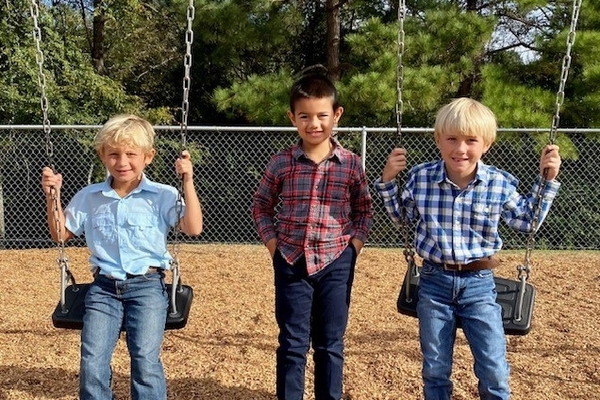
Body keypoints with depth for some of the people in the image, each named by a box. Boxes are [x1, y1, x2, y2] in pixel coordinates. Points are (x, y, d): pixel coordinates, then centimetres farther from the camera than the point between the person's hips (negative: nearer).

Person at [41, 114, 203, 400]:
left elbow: (193, 228, -12)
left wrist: (188, 183, -17)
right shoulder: (88, 197, 8)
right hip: (103, 287, 3)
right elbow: (61, 234, 17)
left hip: (147, 286, -2)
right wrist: (53, 196, 5)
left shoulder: (162, 196, -1)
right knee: (92, 363, -8)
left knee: (146, 361, -13)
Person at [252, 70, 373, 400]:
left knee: (330, 344, 13)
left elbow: (364, 209, 9)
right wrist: (273, 243, -3)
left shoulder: (351, 165, -3)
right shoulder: (281, 163, -4)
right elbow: (261, 207, 8)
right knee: (292, 344, 8)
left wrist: (354, 244, -3)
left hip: (336, 263, 1)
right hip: (292, 262, 0)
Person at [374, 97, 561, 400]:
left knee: (494, 373, 5)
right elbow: (400, 215, 10)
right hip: (434, 282, 1)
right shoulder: (420, 178, -7)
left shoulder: (500, 184, -8)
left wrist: (546, 181, -1)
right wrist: (387, 180, -3)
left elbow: (526, 221, 8)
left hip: (479, 284, 0)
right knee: (435, 370, 15)